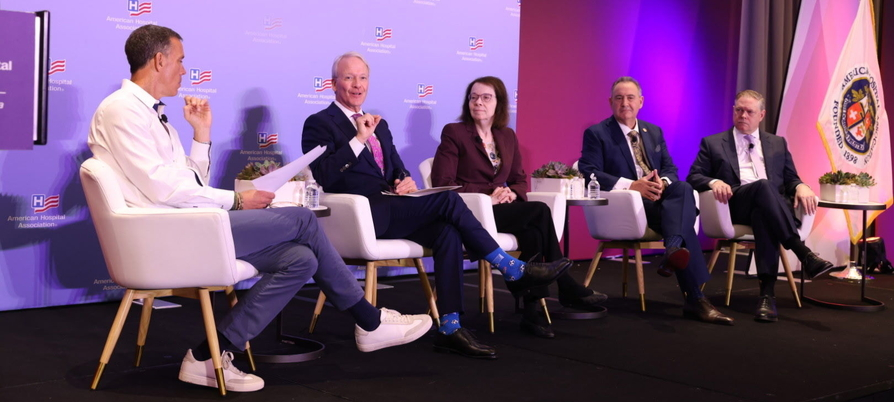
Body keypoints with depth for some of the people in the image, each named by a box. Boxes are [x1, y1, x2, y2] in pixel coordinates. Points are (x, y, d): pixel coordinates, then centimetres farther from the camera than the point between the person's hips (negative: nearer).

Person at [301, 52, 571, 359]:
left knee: (447, 231, -22)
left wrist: (405, 179, -1)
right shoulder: (319, 124, 2)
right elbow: (324, 177, -12)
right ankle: (514, 270, -14)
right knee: (447, 199, -22)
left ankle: (450, 328, -22)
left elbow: (397, 168, 23)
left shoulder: (379, 125, 24)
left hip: (388, 211, 7)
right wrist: (359, 139, -13)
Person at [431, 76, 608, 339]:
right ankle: (567, 290, -16)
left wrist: (512, 193, -9)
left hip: (501, 209, 5)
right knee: (540, 212, -26)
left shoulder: (507, 137, 16)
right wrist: (488, 196, -18)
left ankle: (532, 311, -26)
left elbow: (520, 179, 18)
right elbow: (442, 183, -9)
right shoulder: (454, 133, -1)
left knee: (533, 231, -30)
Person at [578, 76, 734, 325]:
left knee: (683, 188, -31)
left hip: (658, 197, 5)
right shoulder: (596, 134, 3)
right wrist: (632, 186, -23)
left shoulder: (654, 132, 22)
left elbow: (670, 168, 15)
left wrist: (662, 183, -12)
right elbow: (589, 173, -10)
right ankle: (695, 299, -36)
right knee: (679, 217, -31)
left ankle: (674, 250, -50)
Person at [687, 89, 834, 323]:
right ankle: (804, 254, -45)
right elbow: (693, 178, 8)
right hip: (735, 204, -2)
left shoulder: (778, 144, 25)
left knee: (762, 215, -38)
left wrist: (801, 187, -6)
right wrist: (713, 182, -15)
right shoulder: (713, 143, 17)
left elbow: (791, 179, 19)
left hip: (769, 205, 2)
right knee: (763, 185, -36)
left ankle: (767, 292, -49)